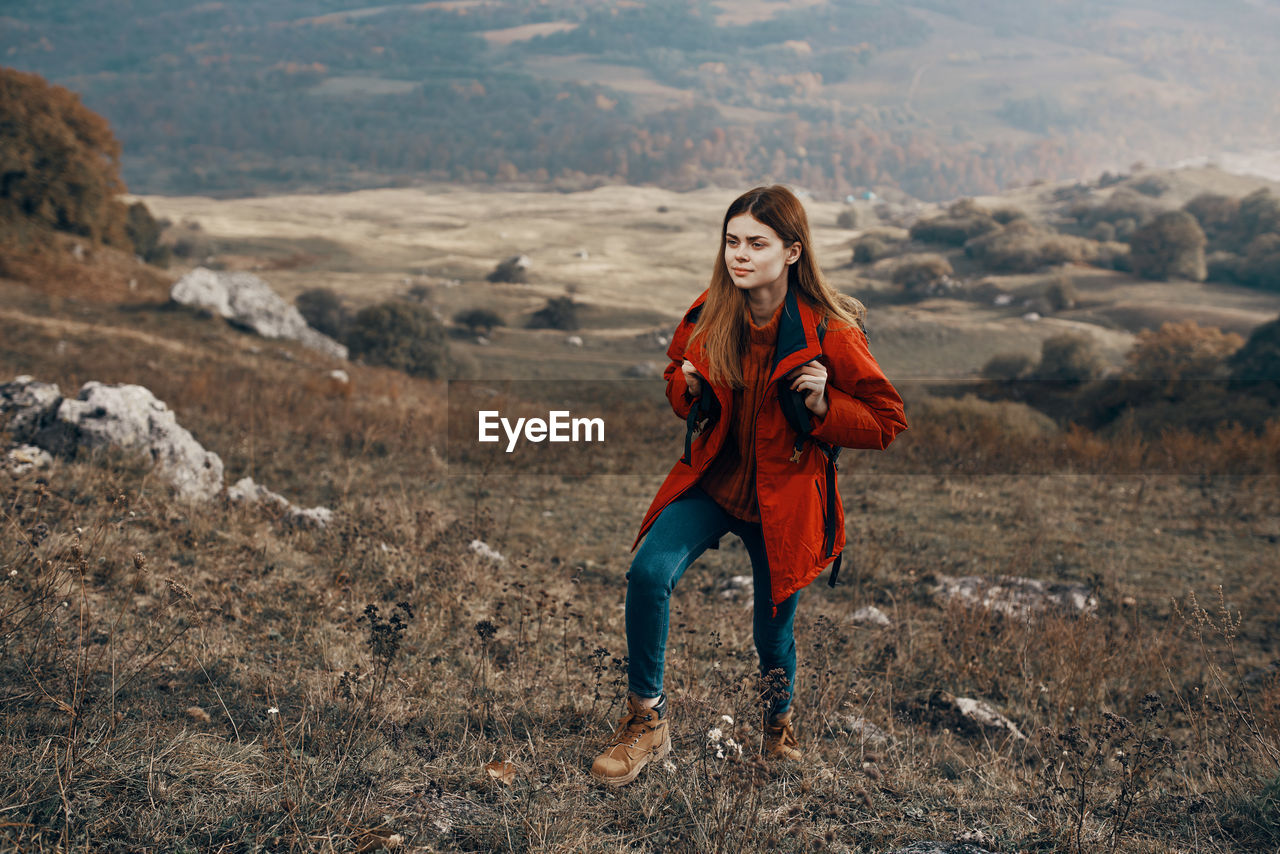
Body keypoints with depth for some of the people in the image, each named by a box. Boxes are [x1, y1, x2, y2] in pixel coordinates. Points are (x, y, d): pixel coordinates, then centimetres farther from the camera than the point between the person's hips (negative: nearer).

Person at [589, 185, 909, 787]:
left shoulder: (829, 331, -16)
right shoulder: (708, 314, -5)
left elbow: (886, 421, -7)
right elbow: (674, 377, 15)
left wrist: (821, 404, -24)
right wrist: (689, 388, -8)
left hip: (782, 499, -2)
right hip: (711, 482, 3)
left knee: (773, 632, 9)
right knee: (649, 572, -21)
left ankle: (780, 721, 46)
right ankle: (646, 720, -1)